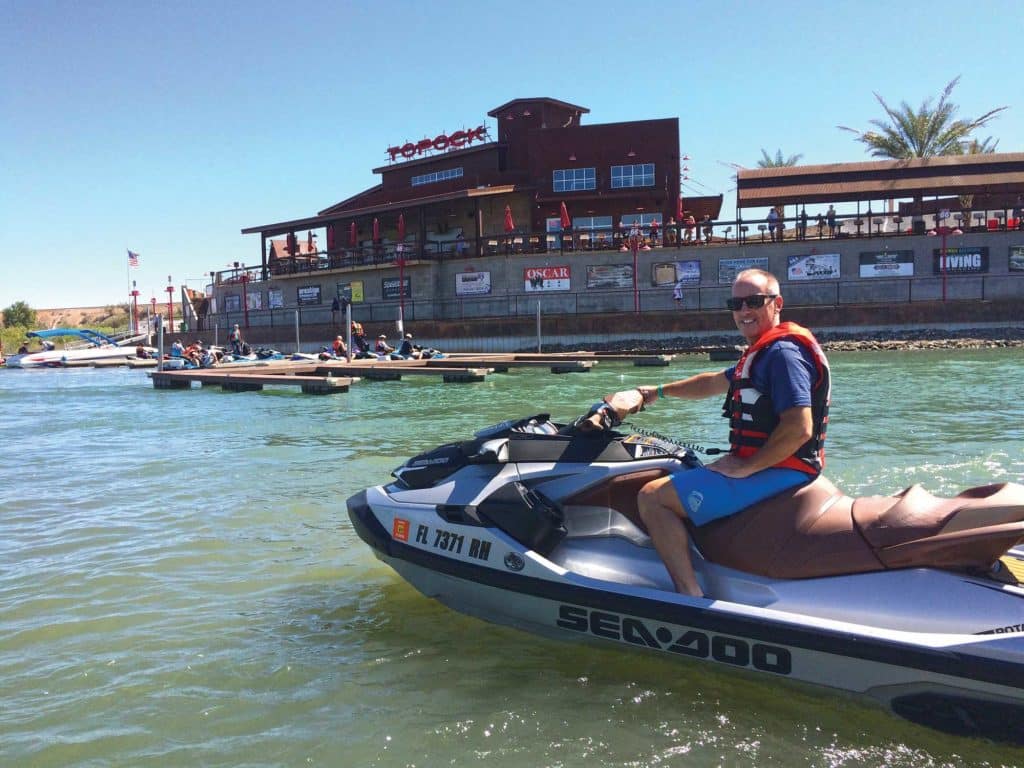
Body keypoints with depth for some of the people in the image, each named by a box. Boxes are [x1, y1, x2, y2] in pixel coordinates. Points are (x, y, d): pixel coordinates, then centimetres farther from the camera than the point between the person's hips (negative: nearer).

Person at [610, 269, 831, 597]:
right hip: (769, 468, 11)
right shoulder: (764, 352, 17)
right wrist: (660, 391, 35)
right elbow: (714, 382, 31)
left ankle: (690, 595, -17)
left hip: (775, 473, -11)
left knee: (652, 497, -15)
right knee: (677, 482, 31)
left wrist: (746, 467, -20)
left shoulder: (783, 352, -16)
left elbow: (799, 429, -26)